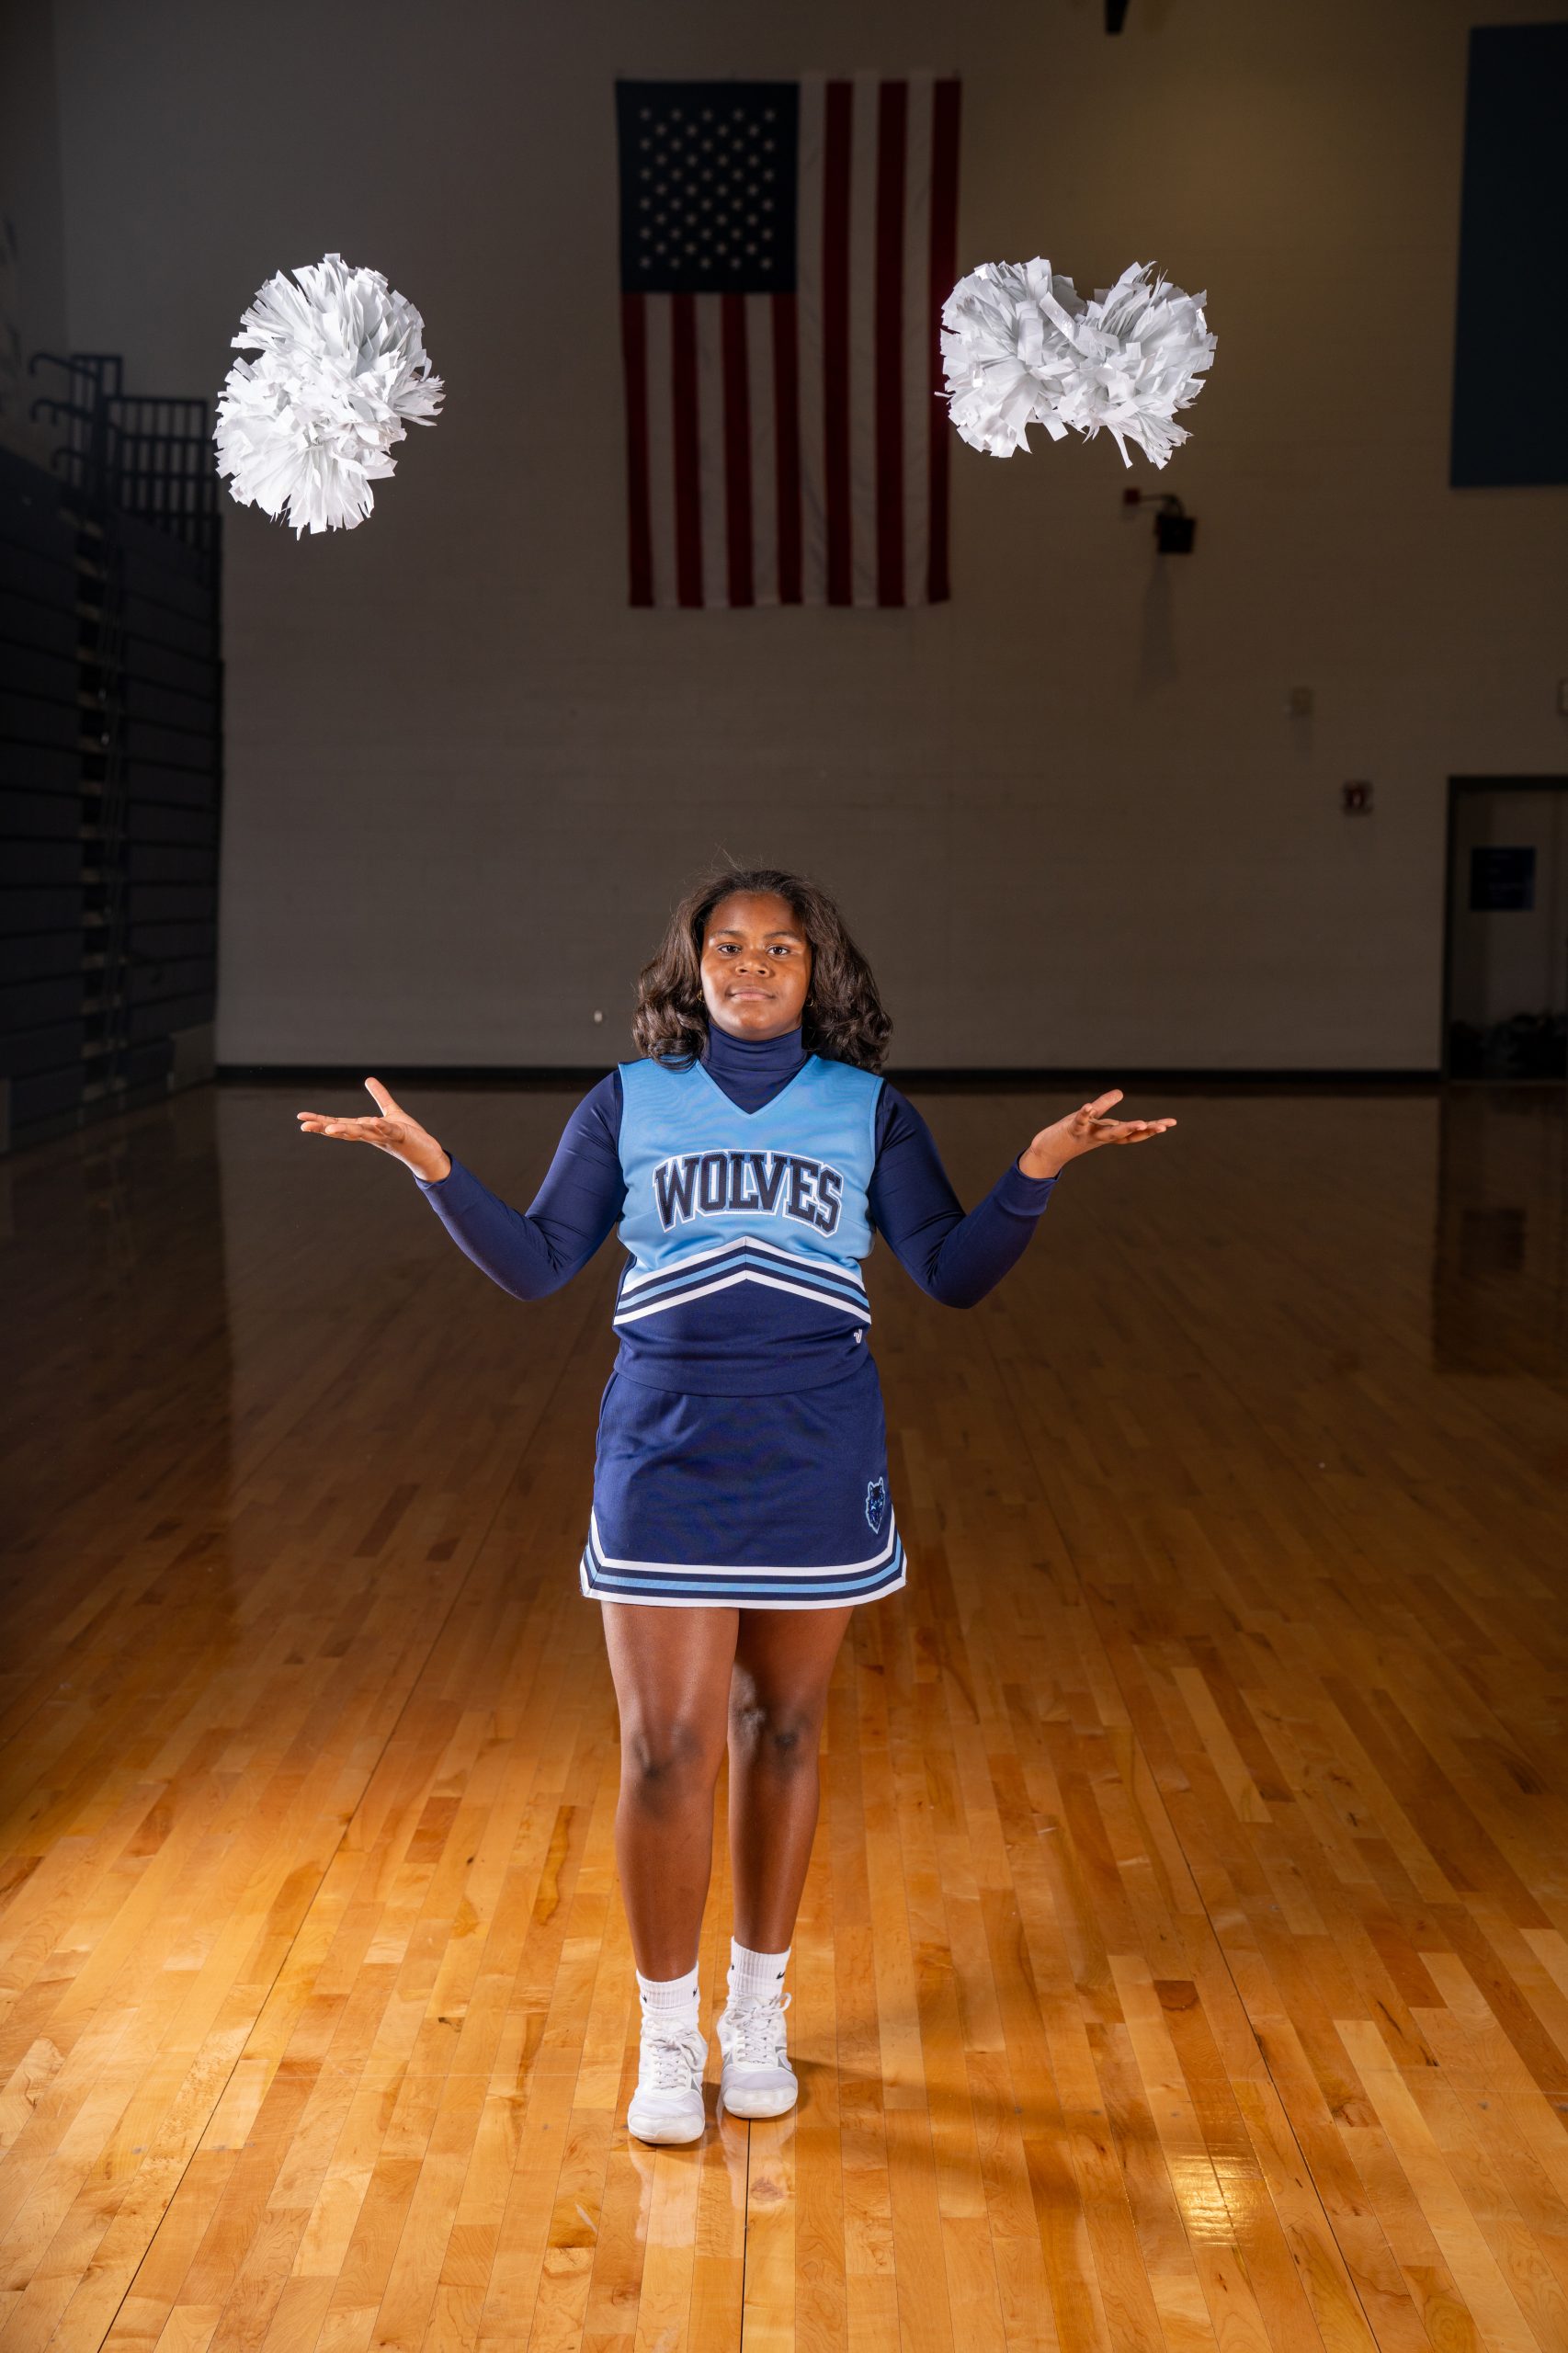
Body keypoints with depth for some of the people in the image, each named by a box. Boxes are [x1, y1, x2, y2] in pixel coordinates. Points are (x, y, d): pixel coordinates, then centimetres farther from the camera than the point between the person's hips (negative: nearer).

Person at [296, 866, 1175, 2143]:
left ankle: (759, 2012, 29)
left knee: (783, 1731, 11)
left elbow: (954, 1272, 2)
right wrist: (433, 1166, -8)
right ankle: (668, 2036, 16)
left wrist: (1038, 1171, -12)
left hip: (817, 1458, 1)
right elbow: (536, 1262, 5)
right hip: (667, 1451, -1)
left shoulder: (871, 1111, 7)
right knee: (667, 1751, -2)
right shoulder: (629, 1104, 7)